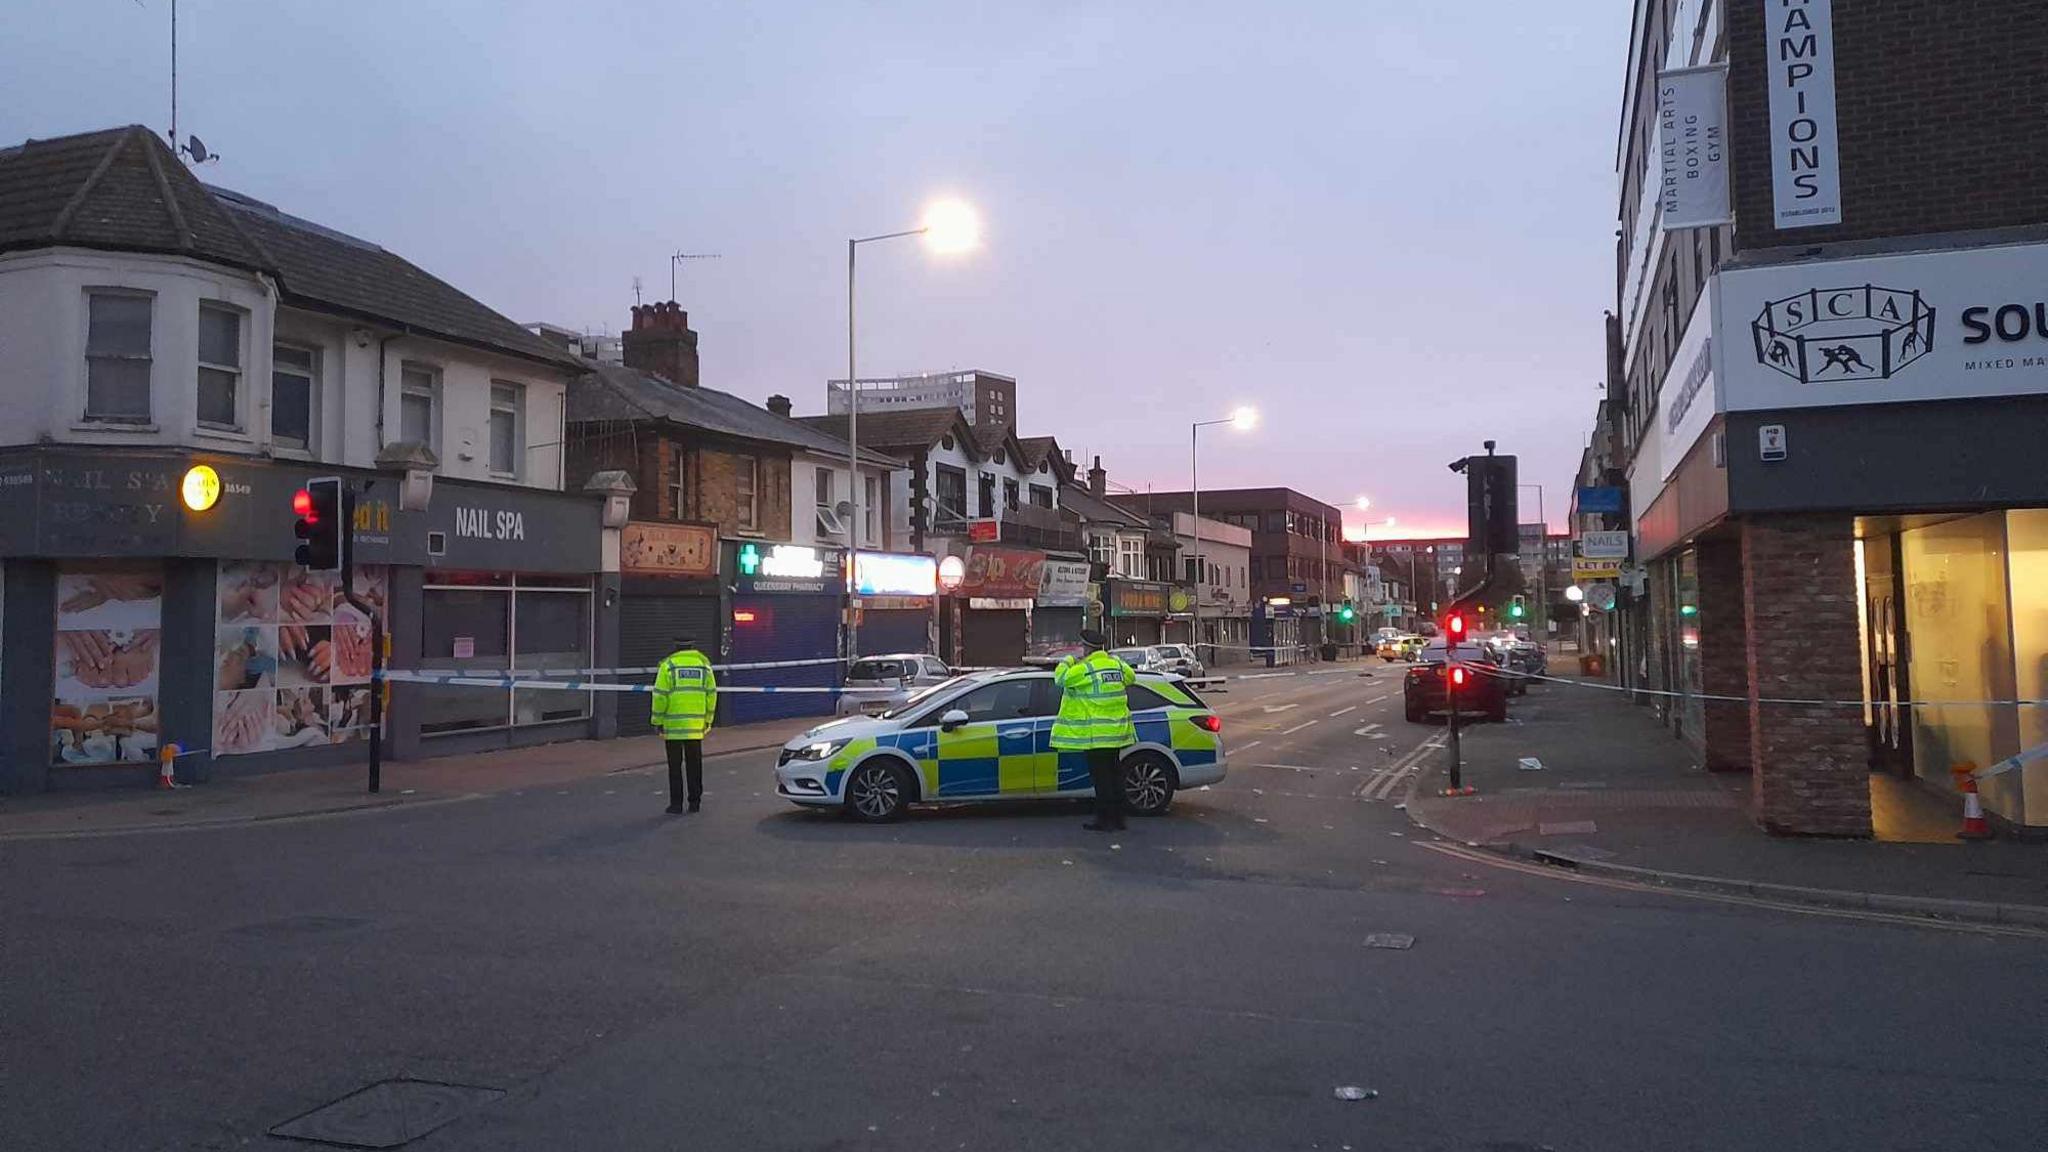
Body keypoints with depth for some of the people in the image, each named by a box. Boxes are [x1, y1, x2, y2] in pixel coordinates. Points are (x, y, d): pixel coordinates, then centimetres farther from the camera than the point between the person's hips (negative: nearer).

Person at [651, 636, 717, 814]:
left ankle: (676, 803, 4)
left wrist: (658, 720, -1)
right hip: (696, 726, 3)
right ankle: (694, 802, 13)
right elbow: (711, 693, 5)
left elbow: (660, 695, -8)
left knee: (675, 765, 4)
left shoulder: (668, 665, -4)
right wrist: (708, 720, 13)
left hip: (673, 725, -3)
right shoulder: (704, 664, 5)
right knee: (695, 764, 11)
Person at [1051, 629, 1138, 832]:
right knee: (1114, 775, 13)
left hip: (1096, 734, -8)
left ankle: (1105, 820, 2)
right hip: (1116, 732, 8)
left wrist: (1068, 661, 7)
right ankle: (1117, 818, 19)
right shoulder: (1117, 664, 7)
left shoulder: (1085, 669, -16)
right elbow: (1130, 677, 25)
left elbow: (1061, 678, -11)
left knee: (1101, 777, -2)